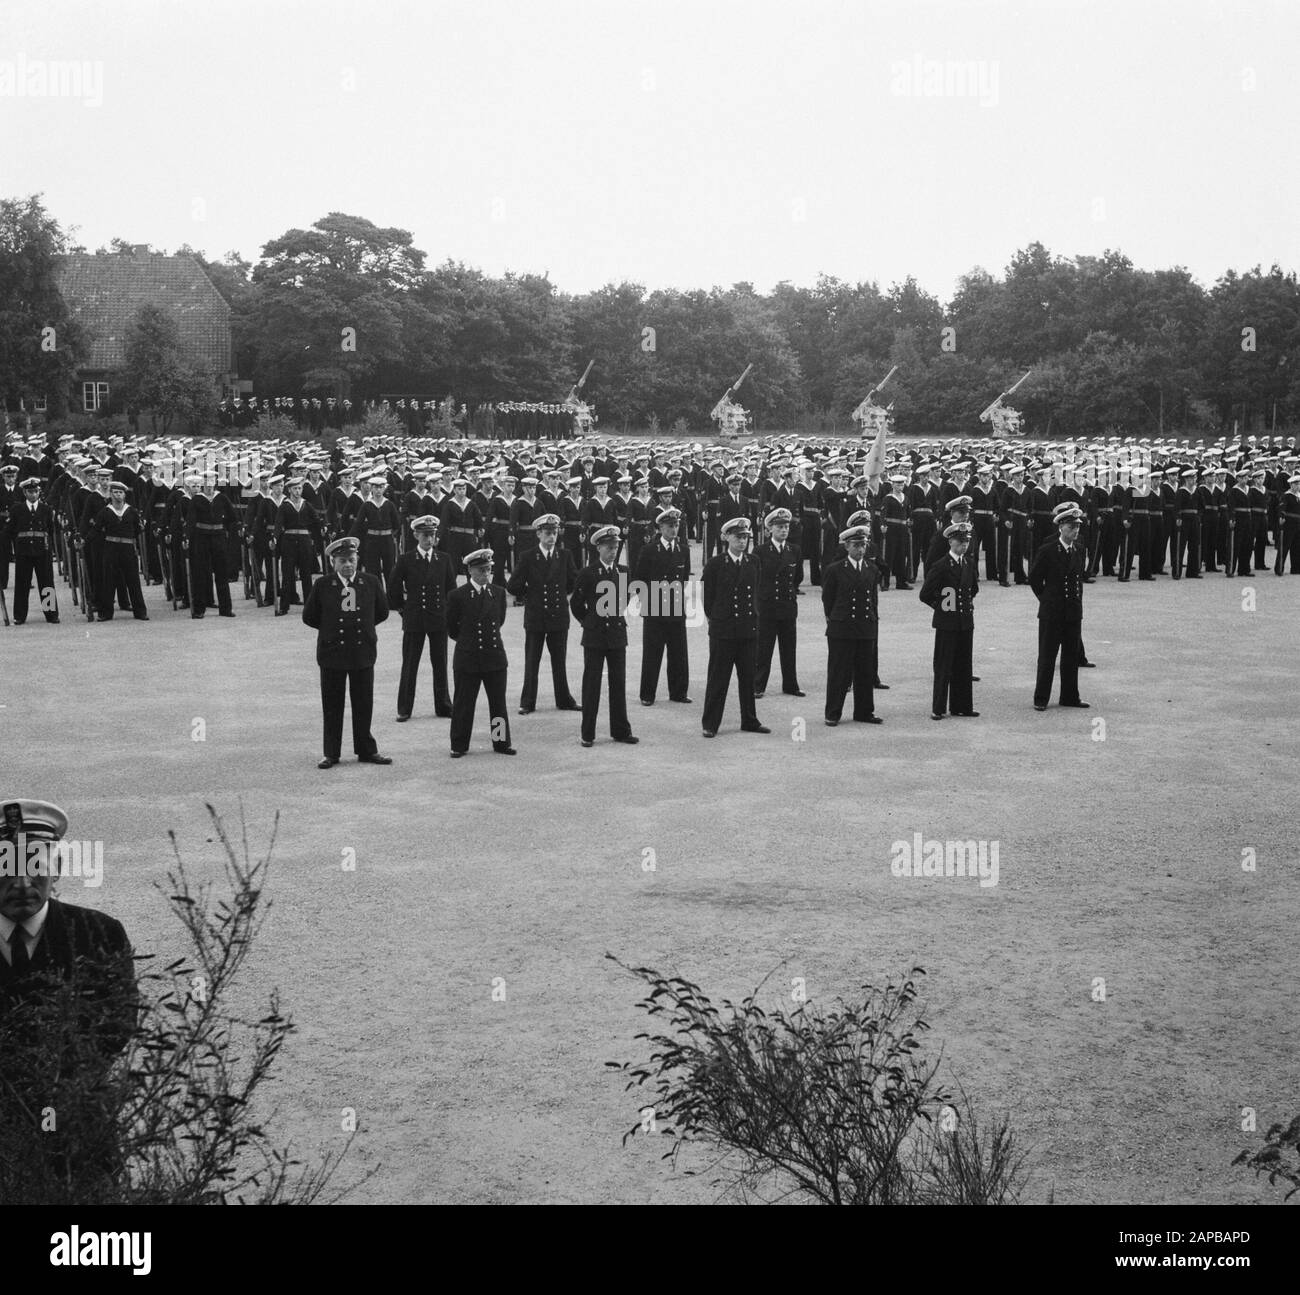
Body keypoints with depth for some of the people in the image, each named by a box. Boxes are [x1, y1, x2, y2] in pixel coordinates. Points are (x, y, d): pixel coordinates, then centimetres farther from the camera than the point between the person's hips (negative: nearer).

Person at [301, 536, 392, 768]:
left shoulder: (370, 583, 1)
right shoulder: (323, 585, -3)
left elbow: (382, 612, 14)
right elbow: (309, 616, 6)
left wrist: (364, 628, 11)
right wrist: (329, 630, 8)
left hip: (363, 651, 1)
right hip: (332, 653, -1)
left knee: (364, 705, 7)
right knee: (332, 706, 5)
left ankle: (366, 750, 18)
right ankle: (331, 754, 12)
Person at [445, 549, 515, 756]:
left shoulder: (499, 593, 4)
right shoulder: (457, 596, -6)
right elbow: (452, 629, 5)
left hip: (495, 656, 3)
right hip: (467, 658, -3)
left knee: (498, 702, 8)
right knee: (463, 704, 4)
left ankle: (501, 742, 17)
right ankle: (459, 746, 13)